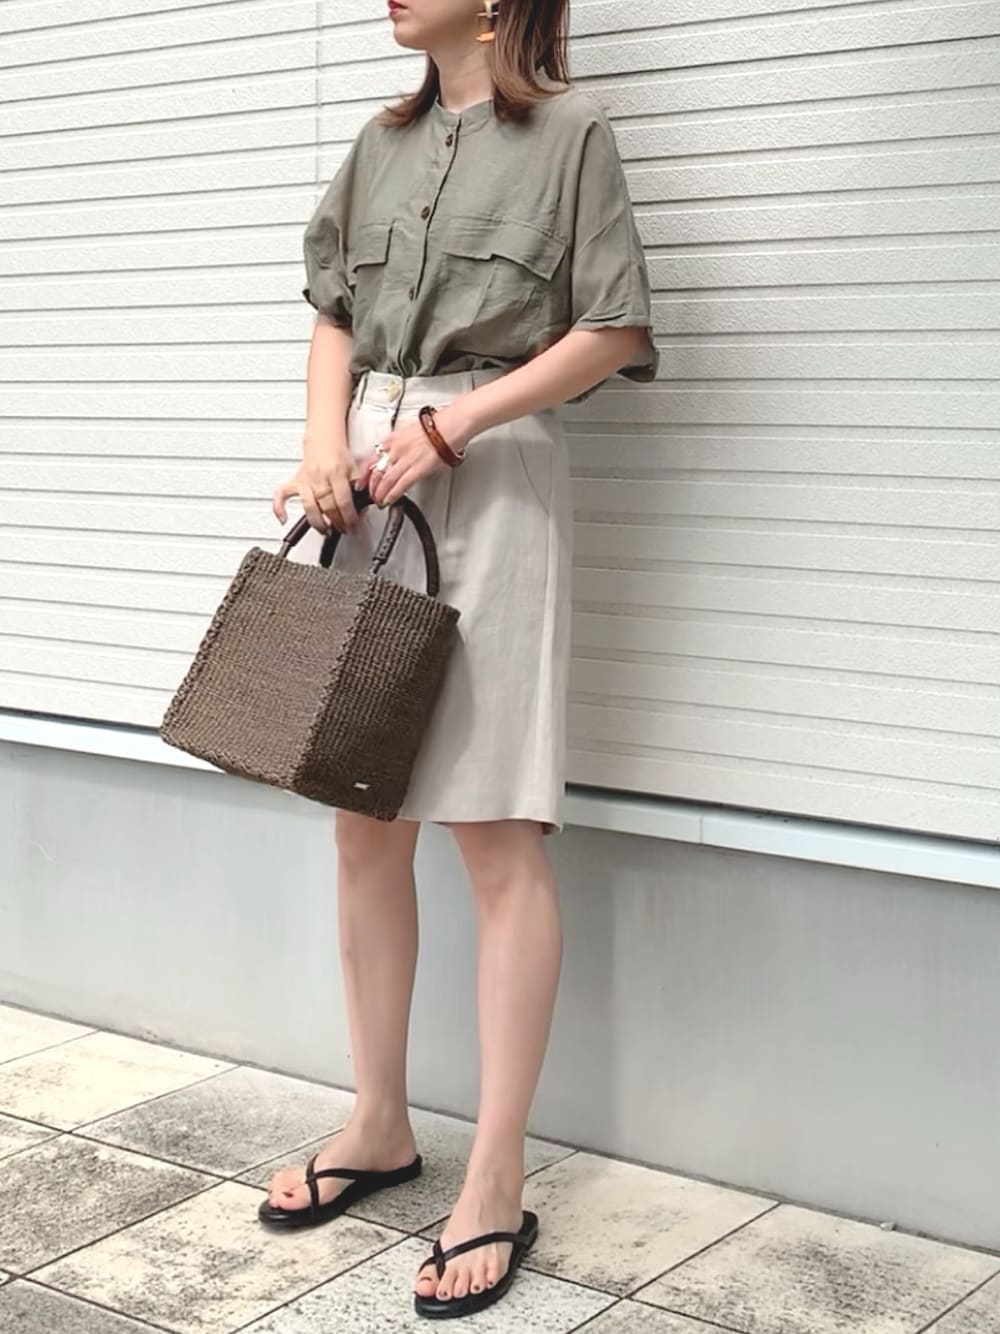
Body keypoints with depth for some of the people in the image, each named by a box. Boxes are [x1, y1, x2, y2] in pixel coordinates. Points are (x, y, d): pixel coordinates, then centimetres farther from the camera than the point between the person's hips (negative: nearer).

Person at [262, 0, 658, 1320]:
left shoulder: (570, 130, 0)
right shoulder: (383, 142, 17)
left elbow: (614, 332, -4)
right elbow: (335, 315, 16)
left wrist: (451, 425, -11)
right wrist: (326, 441, -2)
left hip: (495, 480, -6)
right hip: (364, 483, 6)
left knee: (499, 836, -6)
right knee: (364, 822, 9)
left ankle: (497, 1183, 0)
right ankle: (380, 1124, 23)